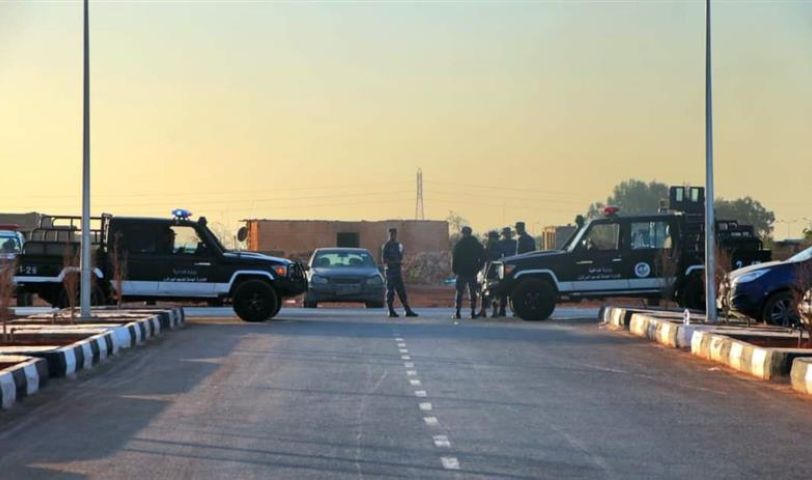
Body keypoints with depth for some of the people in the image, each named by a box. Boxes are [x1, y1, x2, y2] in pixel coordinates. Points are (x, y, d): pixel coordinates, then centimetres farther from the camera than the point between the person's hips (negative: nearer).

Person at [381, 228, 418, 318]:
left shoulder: (399, 245, 15)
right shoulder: (387, 246, -5)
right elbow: (384, 260, -11)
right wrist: (395, 262, -17)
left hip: (398, 271, 6)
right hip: (390, 271, -6)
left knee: (402, 292, 6)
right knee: (390, 291, -3)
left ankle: (408, 311, 5)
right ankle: (391, 311, 0)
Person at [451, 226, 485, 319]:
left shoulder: (458, 245, -5)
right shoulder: (477, 245, 4)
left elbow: (454, 258, -6)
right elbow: (483, 258, 3)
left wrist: (454, 270, 5)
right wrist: (477, 269, 9)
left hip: (461, 273, -2)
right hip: (473, 273, 2)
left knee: (459, 293, 2)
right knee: (472, 293, 9)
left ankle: (457, 313, -4)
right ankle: (473, 312, 4)